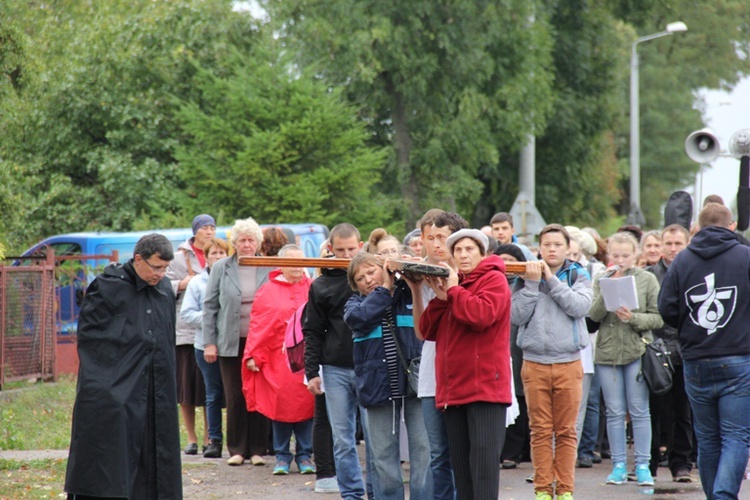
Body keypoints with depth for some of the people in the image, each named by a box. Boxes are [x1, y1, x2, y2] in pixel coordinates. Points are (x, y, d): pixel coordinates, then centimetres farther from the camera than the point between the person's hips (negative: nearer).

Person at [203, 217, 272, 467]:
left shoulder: (269, 269, 4)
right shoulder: (221, 268, 5)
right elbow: (210, 306, 6)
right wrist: (209, 342, 0)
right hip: (231, 342, 0)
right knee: (234, 397, 2)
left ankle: (258, 449, 8)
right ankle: (237, 449, 10)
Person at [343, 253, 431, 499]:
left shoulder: (409, 293, 6)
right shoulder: (356, 303, 10)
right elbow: (359, 317, -12)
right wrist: (384, 289, -6)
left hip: (416, 382, -2)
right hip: (379, 386, 2)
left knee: (422, 450, -2)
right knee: (383, 456, 8)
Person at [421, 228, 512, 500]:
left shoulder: (494, 280, -2)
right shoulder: (451, 282, 19)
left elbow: (481, 315, -21)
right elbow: (428, 331, 13)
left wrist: (453, 290, -8)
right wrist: (440, 298, -1)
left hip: (485, 385, -7)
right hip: (454, 389, 7)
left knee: (483, 460, -11)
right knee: (460, 464, 8)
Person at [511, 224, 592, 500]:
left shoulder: (578, 276, 7)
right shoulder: (526, 276, 7)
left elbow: (580, 307, -12)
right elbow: (516, 316, -3)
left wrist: (551, 279, -11)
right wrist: (532, 283, -9)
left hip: (569, 363, 0)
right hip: (534, 363, 0)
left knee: (566, 431, 3)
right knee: (540, 431, 2)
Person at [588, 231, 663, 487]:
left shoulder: (647, 279, 1)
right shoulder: (601, 280, 4)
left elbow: (658, 318, 0)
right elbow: (593, 315, -5)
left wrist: (634, 318, -16)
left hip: (637, 351, -1)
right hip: (607, 353, 1)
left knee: (639, 411, 0)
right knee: (615, 412, 5)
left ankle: (643, 465, 5)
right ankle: (619, 465, 11)